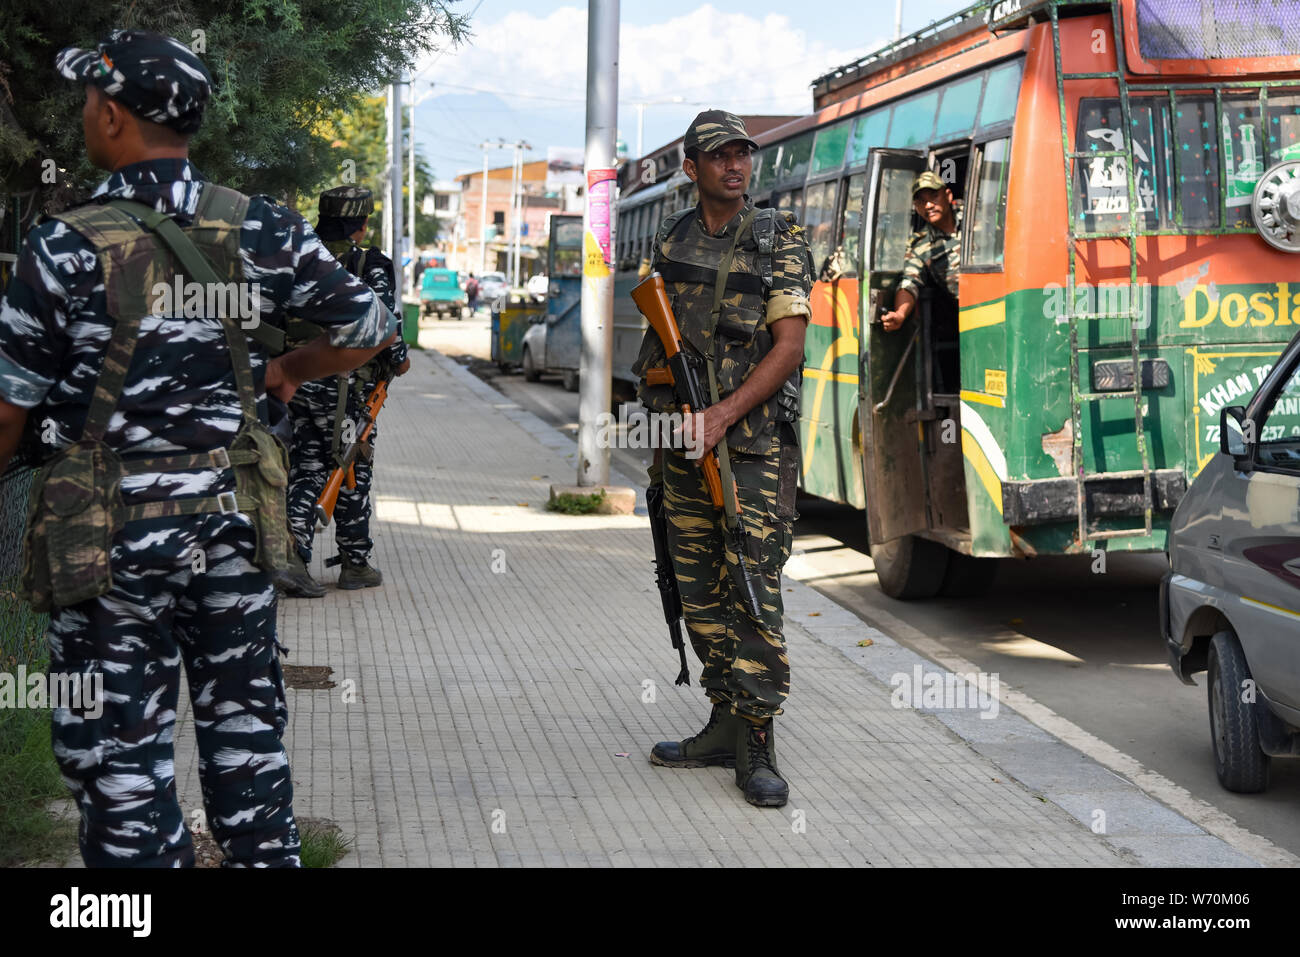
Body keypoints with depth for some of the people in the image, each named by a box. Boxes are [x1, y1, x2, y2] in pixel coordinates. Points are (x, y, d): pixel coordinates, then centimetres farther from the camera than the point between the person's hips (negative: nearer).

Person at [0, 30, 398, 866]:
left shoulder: (67, 247, -13)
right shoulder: (263, 230, -3)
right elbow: (370, 330, 6)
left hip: (109, 532, -4)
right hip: (232, 515, 4)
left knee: (121, 758, 5)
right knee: (245, 726, 18)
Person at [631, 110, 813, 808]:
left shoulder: (779, 243, -1)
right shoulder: (671, 242, 12)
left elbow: (788, 348, -9)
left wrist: (721, 416, -17)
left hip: (756, 444, -5)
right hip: (684, 441, 5)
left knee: (754, 589, -9)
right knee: (699, 591, 8)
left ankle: (755, 745, -5)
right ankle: (725, 723, 18)